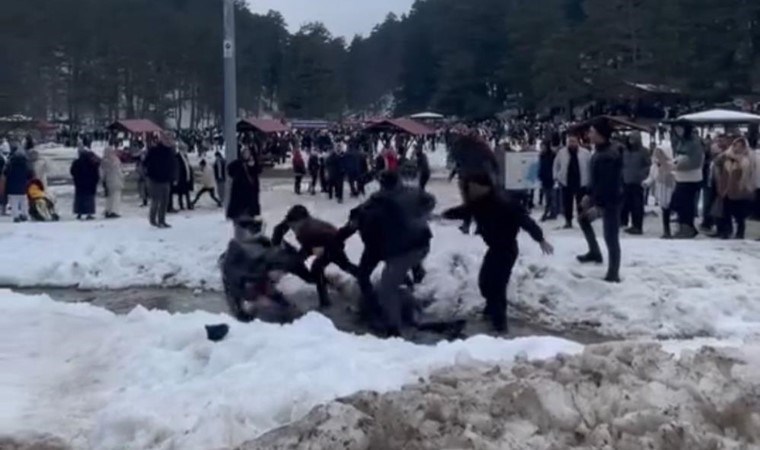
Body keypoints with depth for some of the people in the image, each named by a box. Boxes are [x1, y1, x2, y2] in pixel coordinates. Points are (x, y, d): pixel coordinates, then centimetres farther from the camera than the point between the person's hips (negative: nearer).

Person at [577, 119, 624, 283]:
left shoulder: (609, 155, -27)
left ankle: (613, 275, 10)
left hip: (610, 200, -11)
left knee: (611, 238, -1)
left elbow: (608, 183, -28)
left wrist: (598, 205, -26)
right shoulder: (600, 151, 6)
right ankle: (595, 253, 38)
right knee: (583, 219, 26)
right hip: (600, 197, 11)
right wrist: (589, 195, 19)